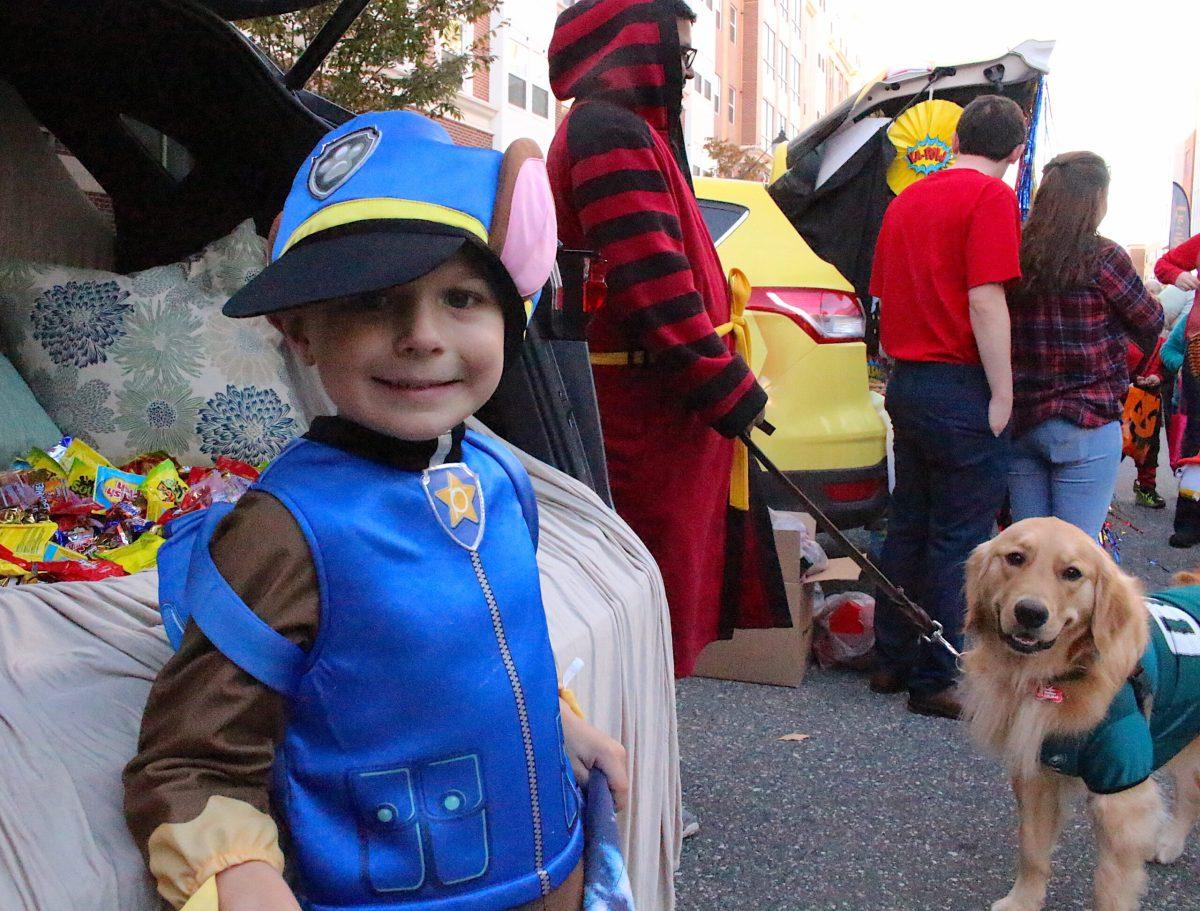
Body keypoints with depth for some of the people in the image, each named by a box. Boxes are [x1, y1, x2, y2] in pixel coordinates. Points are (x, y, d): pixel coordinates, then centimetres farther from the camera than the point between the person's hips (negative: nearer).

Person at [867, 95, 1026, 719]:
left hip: (907, 382, 8)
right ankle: (933, 681, 7)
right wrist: (1002, 396, -14)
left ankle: (893, 661, 23)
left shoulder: (907, 200, 14)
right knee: (956, 541, 0)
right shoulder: (991, 197, -9)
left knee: (907, 527, 15)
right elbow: (985, 300, -18)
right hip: (961, 388, -8)